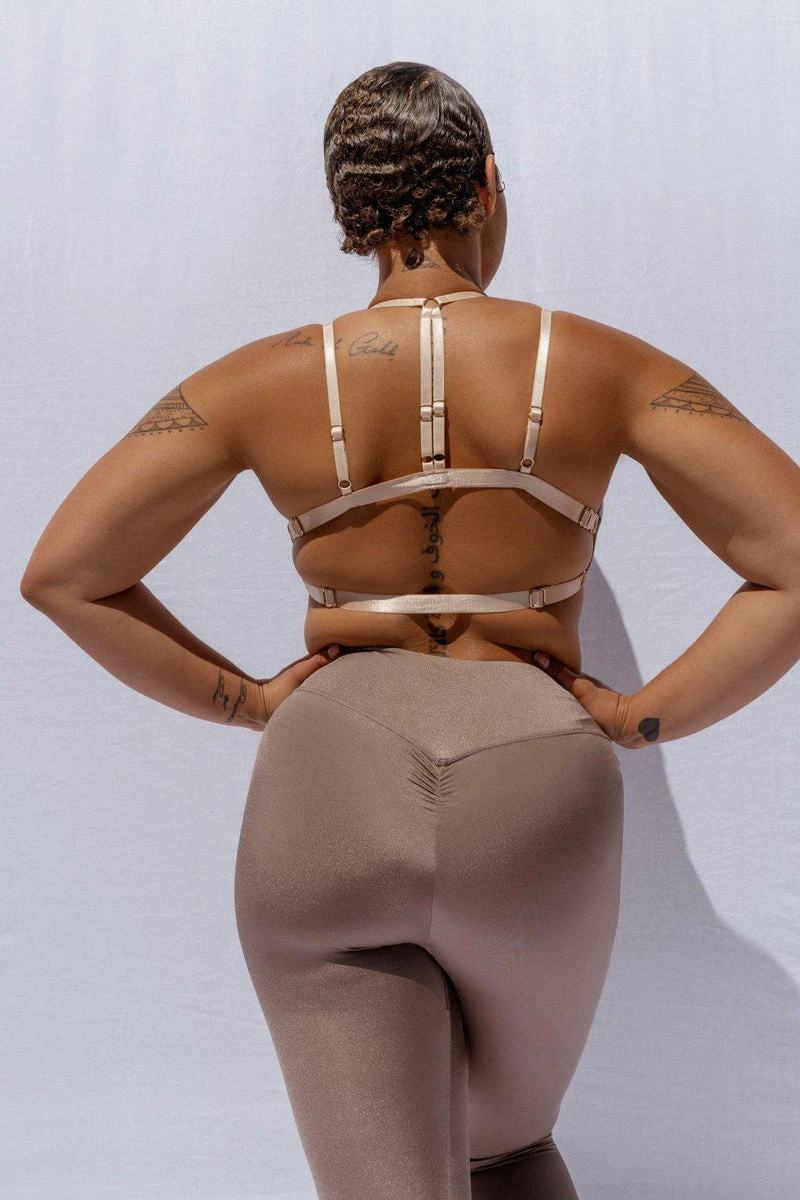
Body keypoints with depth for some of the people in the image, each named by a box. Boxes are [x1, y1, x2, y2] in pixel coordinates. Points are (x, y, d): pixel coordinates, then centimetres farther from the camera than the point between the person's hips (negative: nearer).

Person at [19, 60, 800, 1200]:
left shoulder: (263, 380, 5)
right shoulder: (603, 366, 3)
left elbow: (61, 575, 5)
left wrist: (245, 699, 9)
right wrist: (642, 716, 2)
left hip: (325, 781, 0)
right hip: (538, 791, 1)